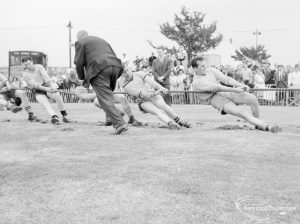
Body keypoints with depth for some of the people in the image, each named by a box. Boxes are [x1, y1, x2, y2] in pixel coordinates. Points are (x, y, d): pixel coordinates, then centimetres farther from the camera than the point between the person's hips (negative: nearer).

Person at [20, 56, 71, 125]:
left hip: (47, 87, 1)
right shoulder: (25, 74, -2)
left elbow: (46, 77, -13)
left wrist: (52, 86, -31)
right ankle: (54, 117, -48)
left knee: (57, 95, -27)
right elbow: (34, 85, -15)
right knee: (46, 104, -30)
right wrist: (45, 88, -30)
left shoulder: (39, 67, 3)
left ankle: (64, 115, -20)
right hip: (38, 92, -1)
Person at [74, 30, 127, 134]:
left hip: (99, 69, -7)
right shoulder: (102, 40, 35)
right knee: (107, 96, 19)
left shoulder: (80, 42, 14)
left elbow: (79, 62, 4)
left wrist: (82, 77, 18)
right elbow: (114, 57, 28)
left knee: (105, 99, -11)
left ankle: (120, 124, -22)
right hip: (115, 67, 7)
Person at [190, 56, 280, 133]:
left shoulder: (211, 71, 10)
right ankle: (267, 127, -30)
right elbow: (216, 87, -21)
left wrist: (241, 85, -14)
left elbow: (226, 79, 3)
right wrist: (235, 90, -27)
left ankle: (258, 125, 2)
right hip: (217, 99, -6)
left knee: (252, 98, -14)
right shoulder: (196, 83, -11)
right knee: (240, 113, -27)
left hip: (227, 92, 6)